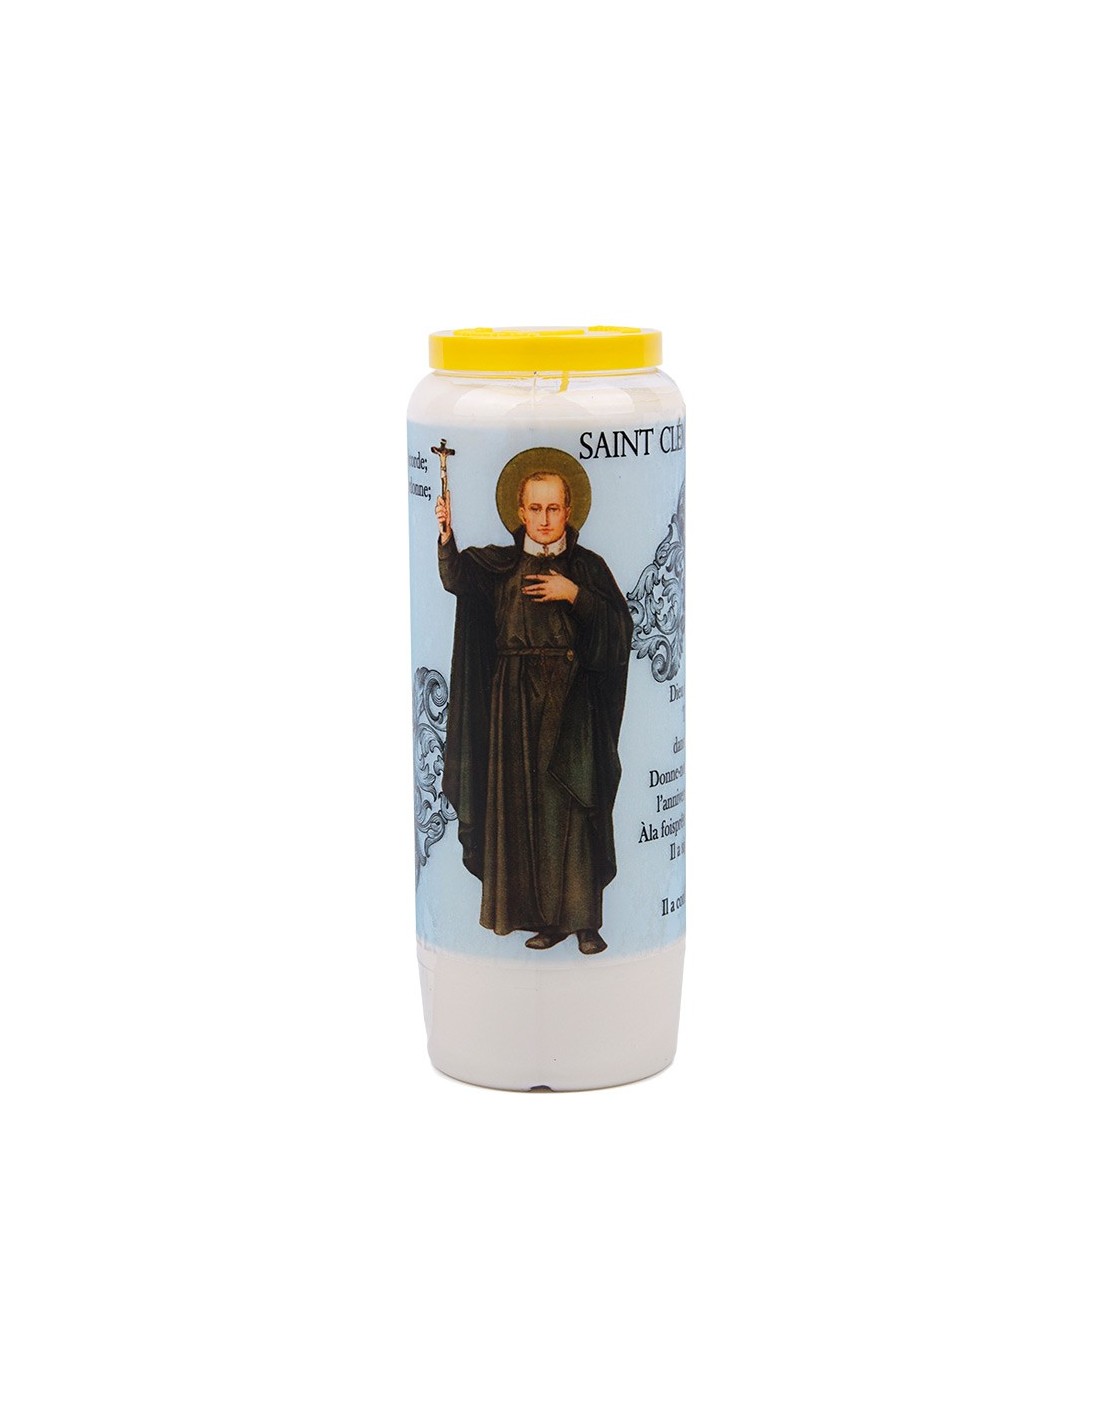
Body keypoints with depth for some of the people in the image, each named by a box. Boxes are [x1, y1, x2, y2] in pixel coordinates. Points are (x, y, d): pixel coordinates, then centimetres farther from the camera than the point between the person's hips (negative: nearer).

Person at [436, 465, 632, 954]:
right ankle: (544, 917, 8)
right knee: (522, 804, 1)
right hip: (515, 697, 2)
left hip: (571, 698, -2)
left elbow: (619, 625, -1)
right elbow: (457, 579, -11)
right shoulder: (498, 564, 7)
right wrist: (446, 537, -29)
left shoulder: (587, 565, 6)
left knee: (573, 805, -5)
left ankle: (584, 918, -1)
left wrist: (574, 594, -12)